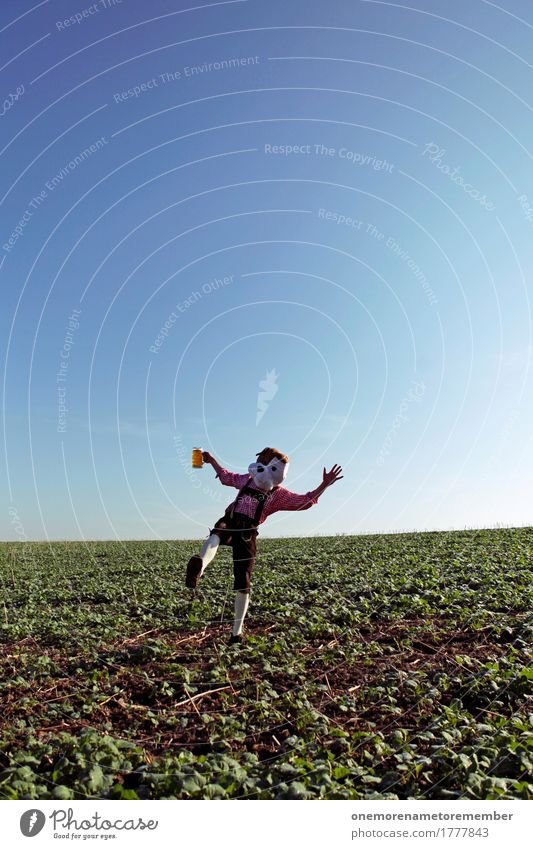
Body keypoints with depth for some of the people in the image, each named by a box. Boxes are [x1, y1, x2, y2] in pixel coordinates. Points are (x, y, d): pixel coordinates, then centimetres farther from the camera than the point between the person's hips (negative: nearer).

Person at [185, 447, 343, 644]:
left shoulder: (279, 494, 9)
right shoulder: (247, 480, 20)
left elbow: (305, 501, 1)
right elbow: (226, 477, 37)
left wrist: (324, 485, -9)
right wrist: (211, 460, 35)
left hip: (247, 533, -1)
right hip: (228, 523, 2)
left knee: (242, 585, -2)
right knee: (216, 534, -40)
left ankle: (237, 632, 13)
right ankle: (199, 567, -71)